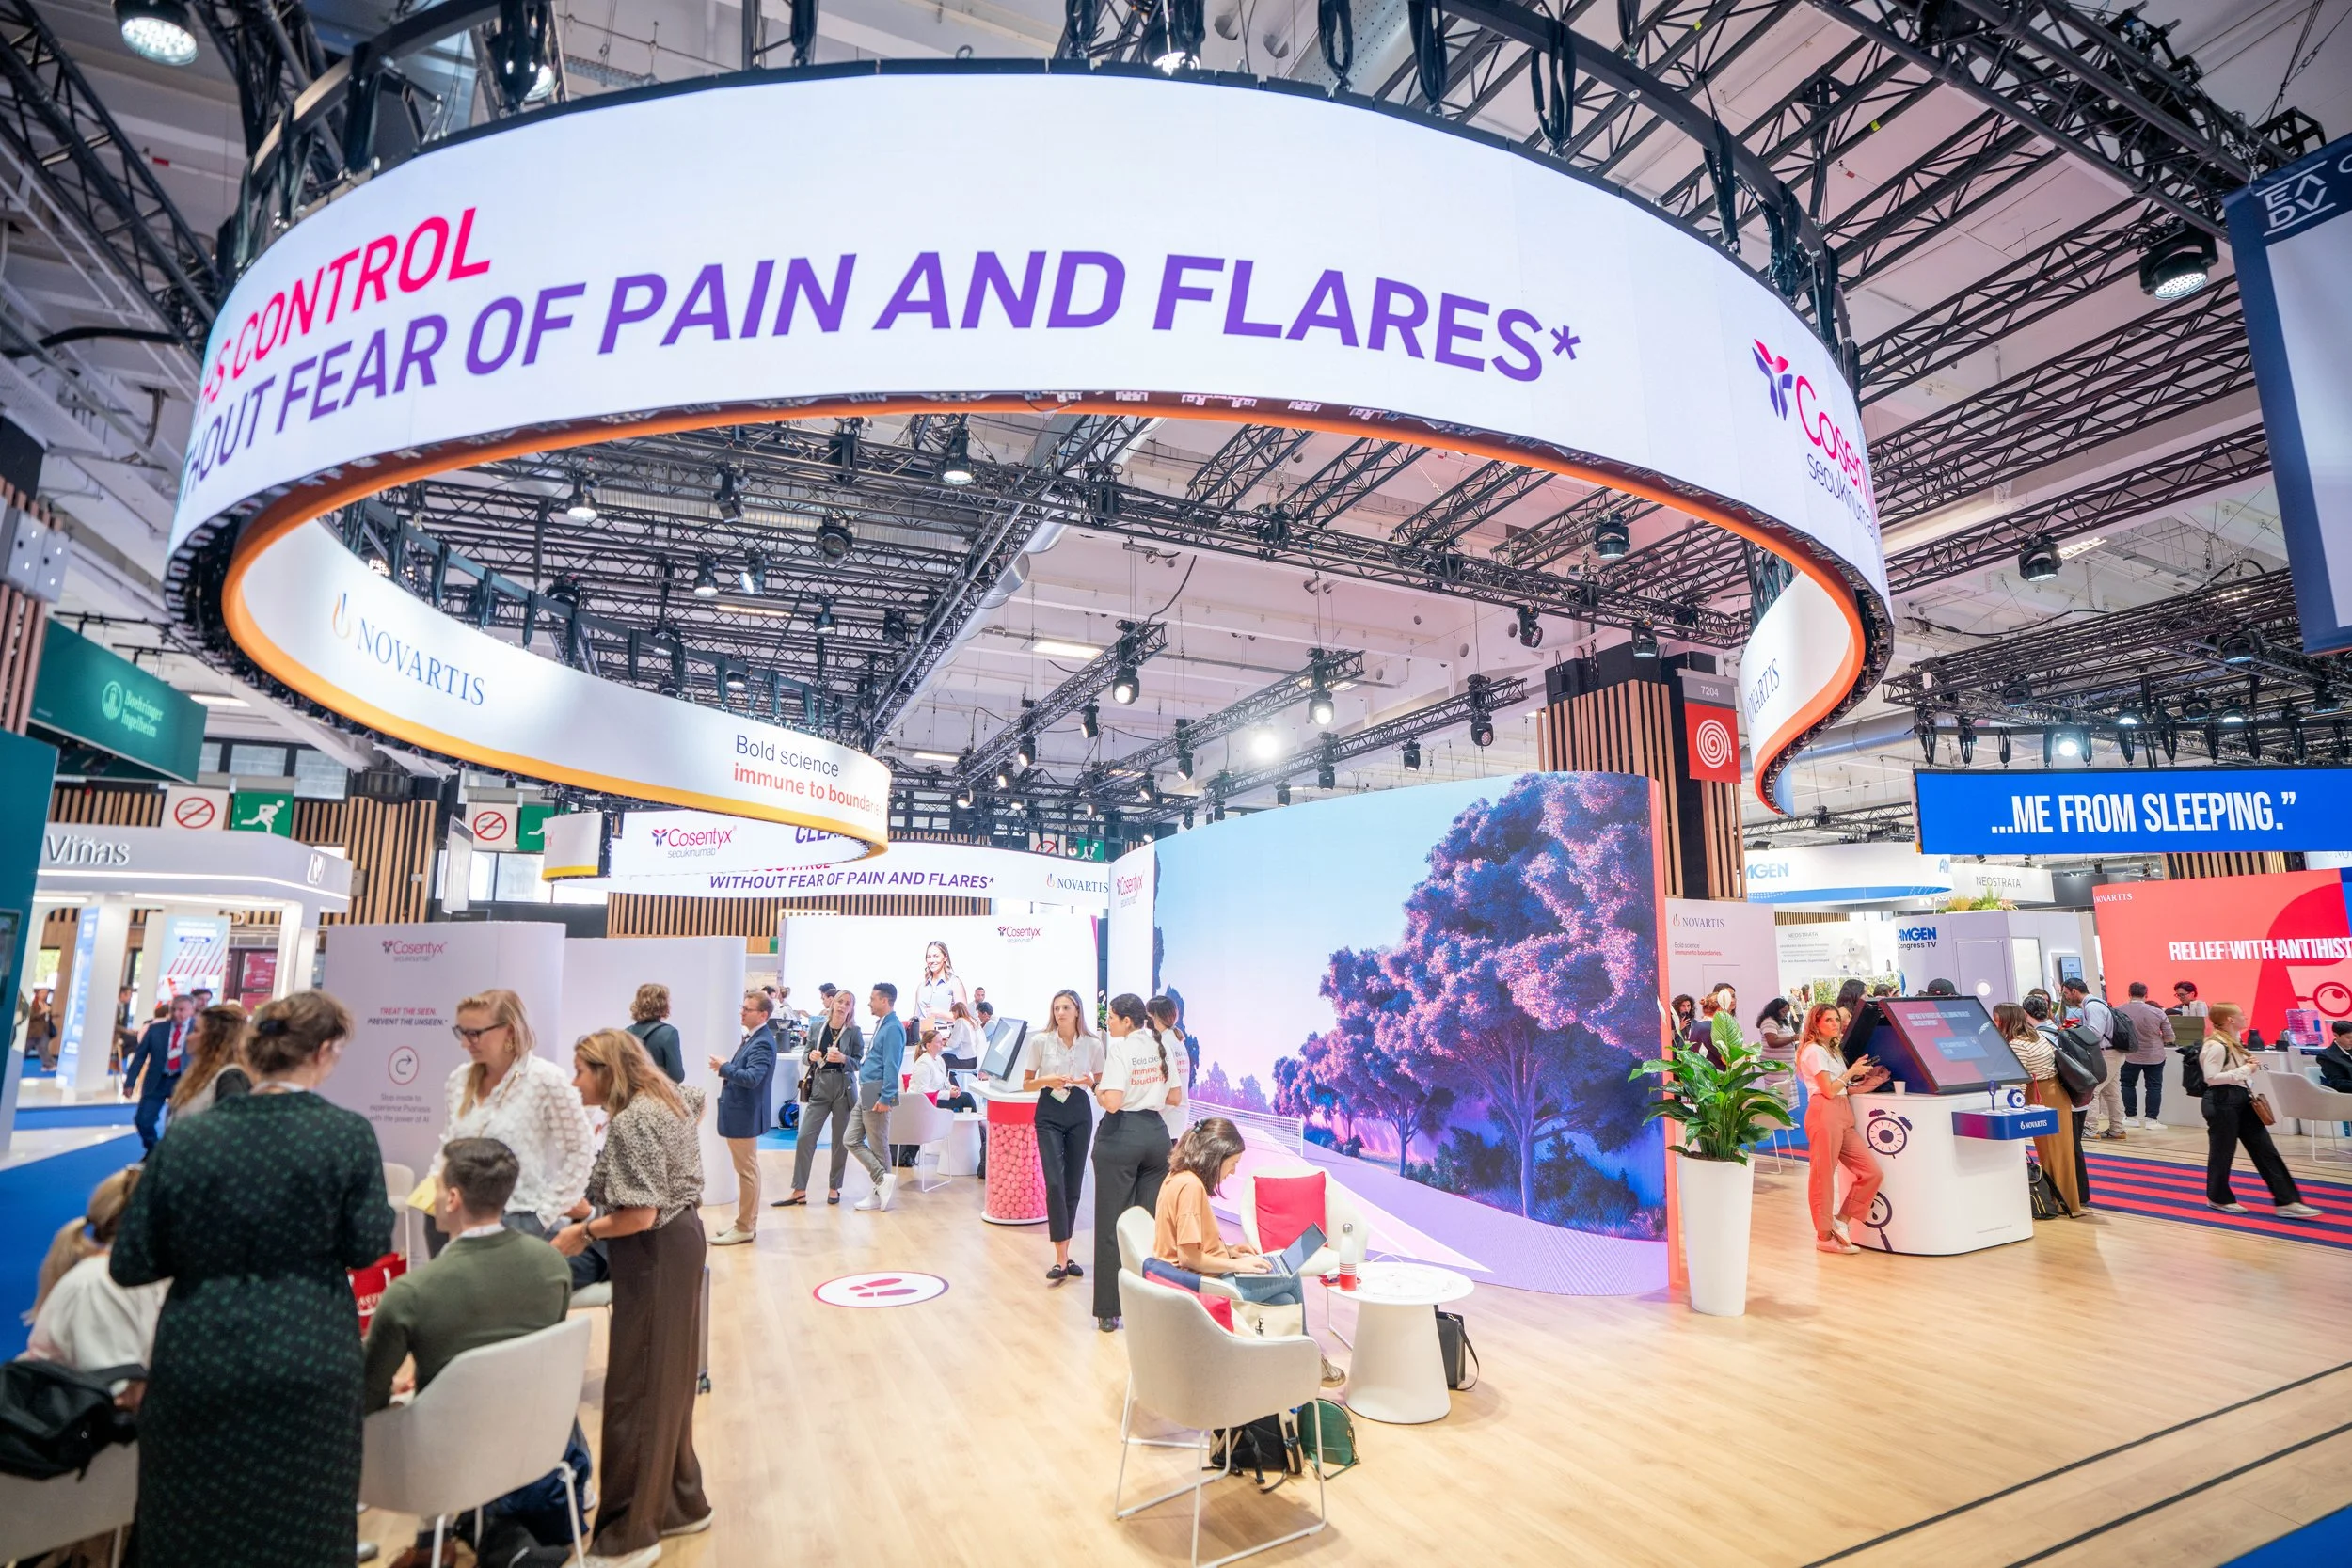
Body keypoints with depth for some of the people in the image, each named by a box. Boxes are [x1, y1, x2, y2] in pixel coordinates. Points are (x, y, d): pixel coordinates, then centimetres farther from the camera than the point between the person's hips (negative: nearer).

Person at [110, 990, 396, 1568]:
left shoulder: (185, 1138, -3)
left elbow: (129, 1265, 1)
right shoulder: (347, 1132, -12)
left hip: (195, 1365, 3)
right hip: (305, 1365, -3)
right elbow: (368, 1247, -9)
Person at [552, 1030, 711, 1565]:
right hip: (678, 1240, 10)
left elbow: (639, 1216, -26)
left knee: (637, 1385, 1)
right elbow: (696, 1098, 32)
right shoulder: (666, 1097, 5)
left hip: (654, 1253, -10)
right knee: (668, 1378, 19)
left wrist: (583, 1232, -10)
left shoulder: (629, 1121, -23)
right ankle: (682, 1503, 32)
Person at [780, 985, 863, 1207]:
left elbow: (859, 1063, -4)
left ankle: (834, 1188, 23)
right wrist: (811, 1056, -13)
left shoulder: (854, 1032, -3)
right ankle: (799, 1191, 6)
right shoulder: (818, 1027, 3)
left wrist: (843, 1059, -22)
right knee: (804, 1137, -3)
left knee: (840, 1140, 7)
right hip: (819, 1087, 2)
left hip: (844, 1089, -2)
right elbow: (805, 1055, 9)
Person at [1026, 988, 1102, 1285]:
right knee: (1054, 1182, -12)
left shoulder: (1093, 1044, -2)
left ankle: (1064, 1254, 23)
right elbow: (1026, 1083, 2)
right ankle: (1061, 1259, -7)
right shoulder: (1041, 1041, -5)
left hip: (1079, 1112, 2)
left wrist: (1089, 1081, -13)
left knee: (1073, 1185, 8)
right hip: (1049, 1112, -2)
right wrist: (1047, 1080, -17)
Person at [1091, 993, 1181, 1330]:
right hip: (1156, 1133, 6)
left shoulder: (1119, 1047, -12)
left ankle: (1111, 1312, 12)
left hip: (1121, 1136, -5)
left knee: (1112, 1223, 5)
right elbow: (1175, 1096, 11)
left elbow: (1112, 1101, -19)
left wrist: (1098, 1092, 1)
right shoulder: (1161, 1046, 6)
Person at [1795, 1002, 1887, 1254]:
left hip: (1843, 1117, 9)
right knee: (1823, 1176, -4)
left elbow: (1841, 1089, 18)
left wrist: (1866, 1085, 6)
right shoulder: (1814, 1050, -5)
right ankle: (1825, 1236, 4)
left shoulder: (1832, 1050, 23)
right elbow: (1829, 1090, -12)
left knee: (1872, 1172, 3)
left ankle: (1842, 1220, 12)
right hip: (1825, 1114, -9)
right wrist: (1852, 1071, -1)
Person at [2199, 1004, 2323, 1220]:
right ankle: (2218, 1198, 16)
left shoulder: (2231, 1042, 12)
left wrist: (2249, 1067, 3)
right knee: (2222, 1152, 3)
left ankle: (2287, 1202, 11)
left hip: (2242, 1100, 10)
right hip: (2222, 1102, -10)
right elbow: (2211, 1078, -24)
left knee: (2266, 1151, 8)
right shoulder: (2216, 1046, -20)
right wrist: (2245, 1070, -19)